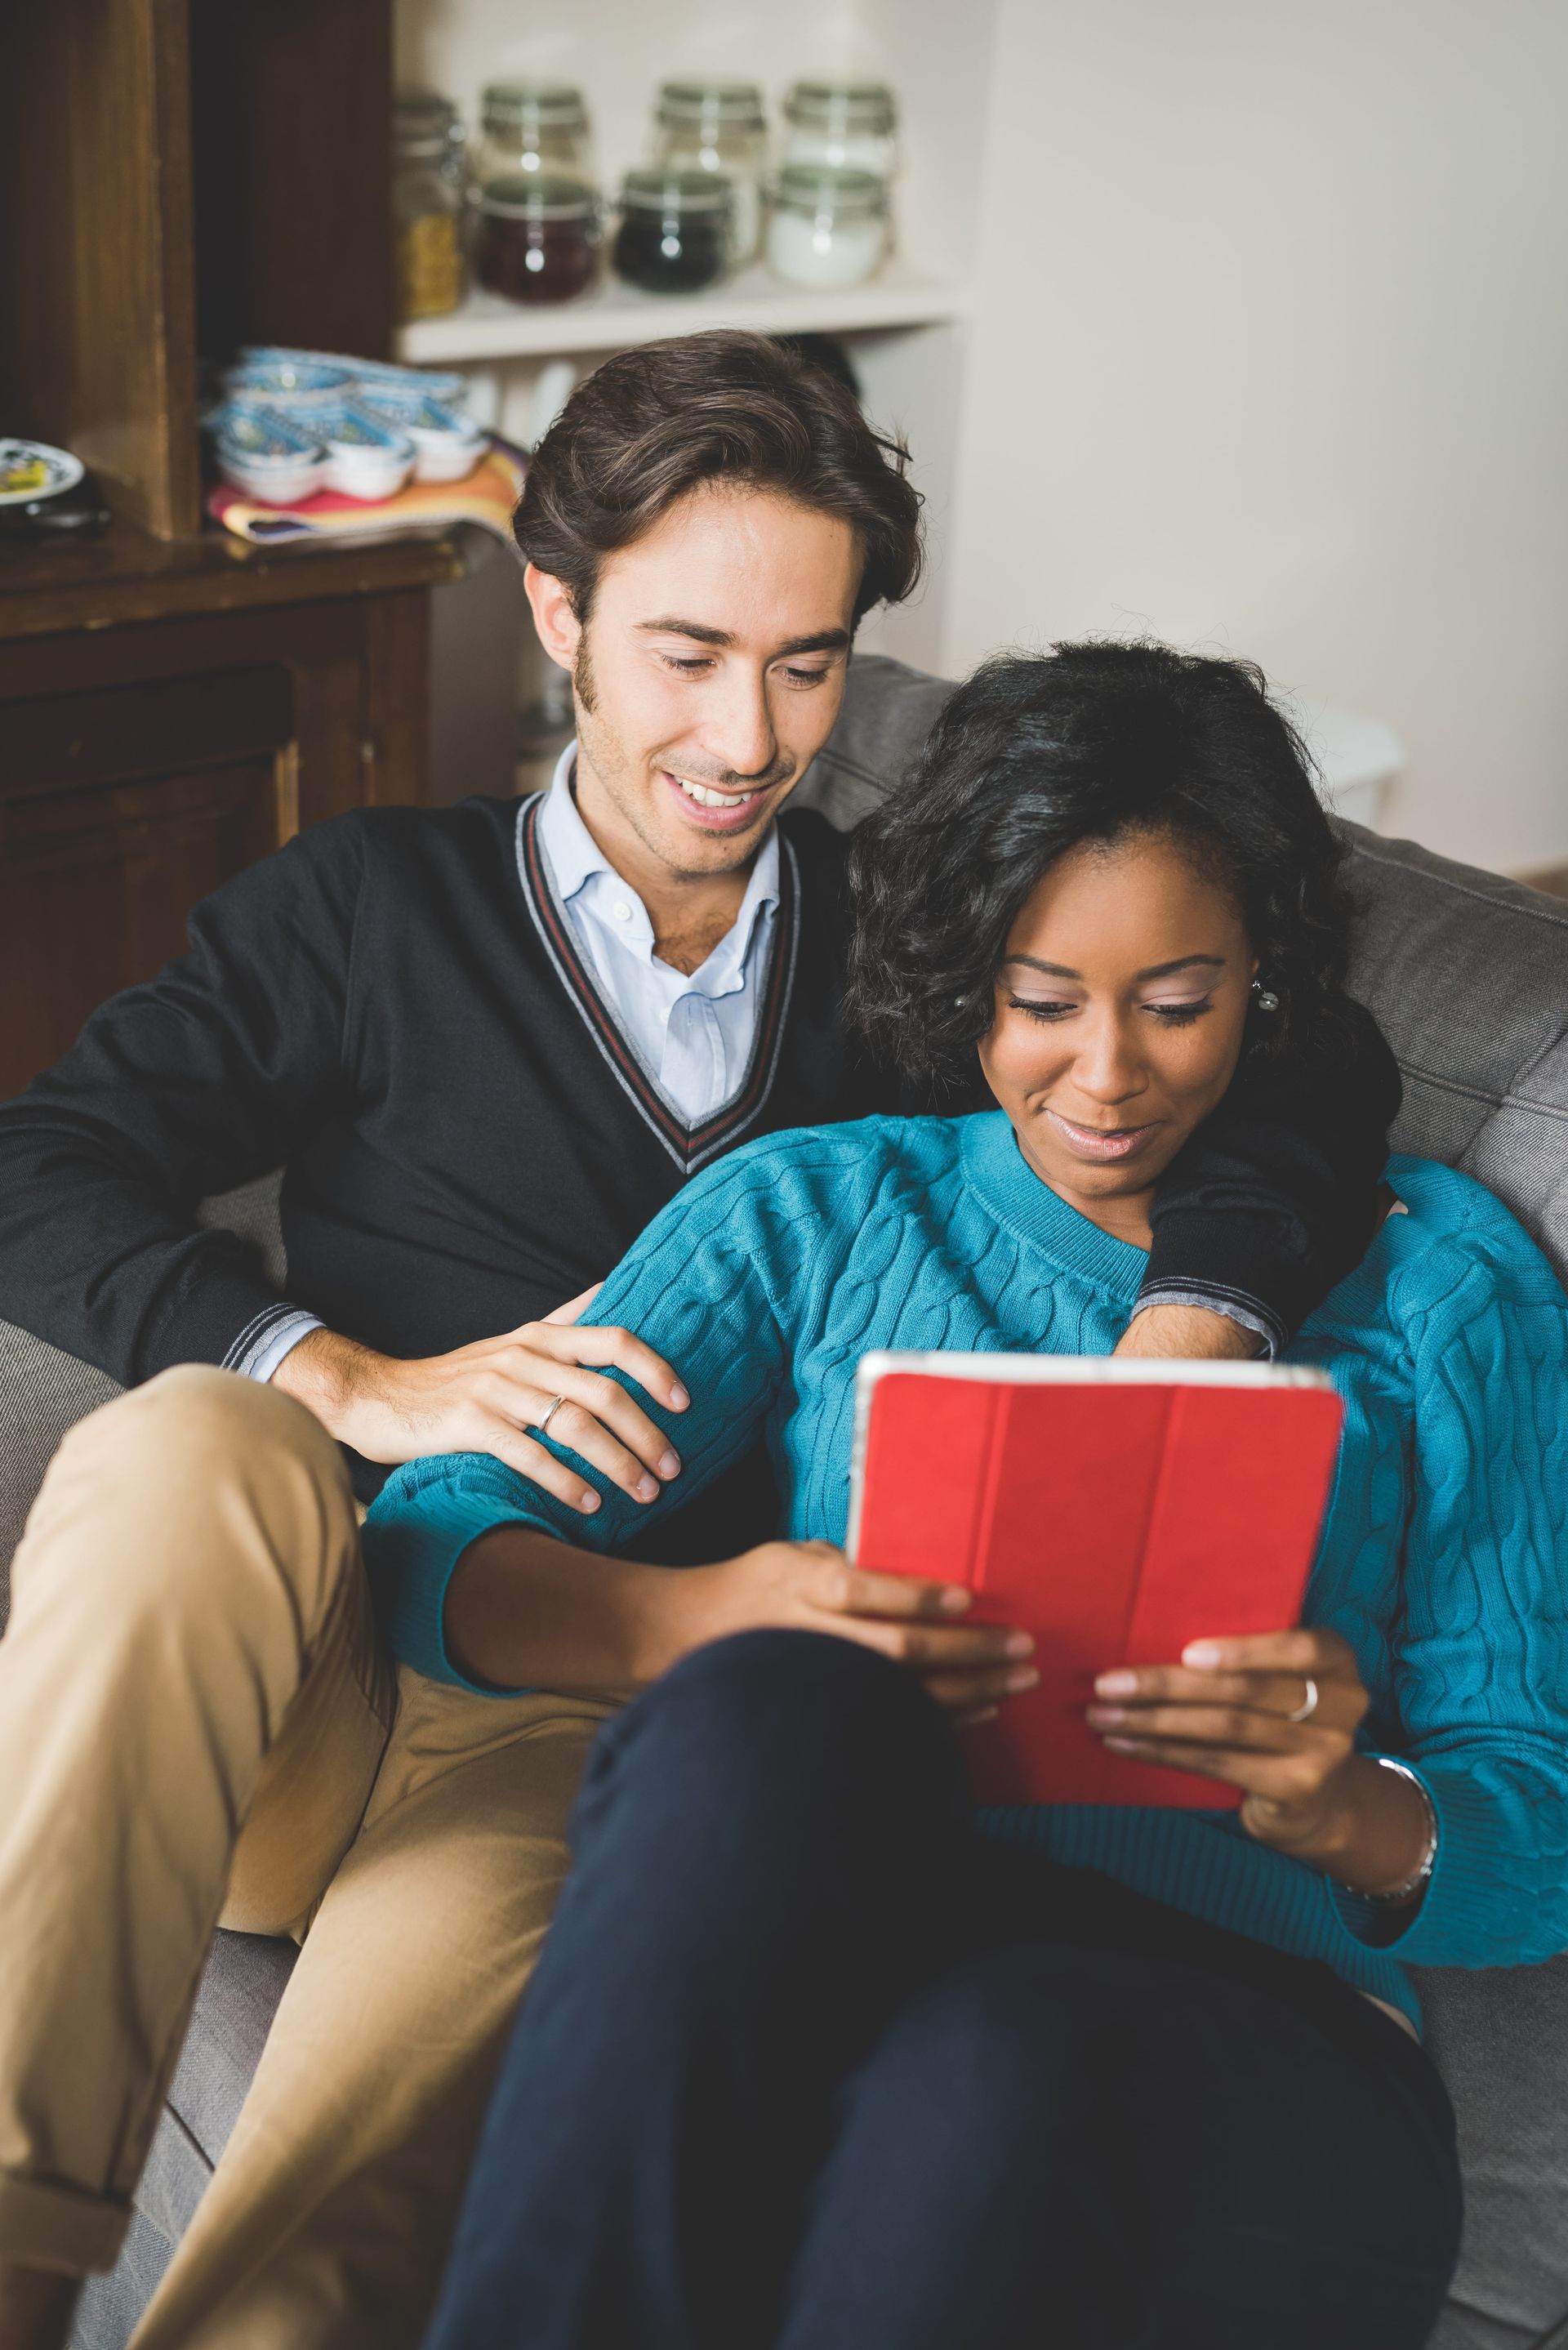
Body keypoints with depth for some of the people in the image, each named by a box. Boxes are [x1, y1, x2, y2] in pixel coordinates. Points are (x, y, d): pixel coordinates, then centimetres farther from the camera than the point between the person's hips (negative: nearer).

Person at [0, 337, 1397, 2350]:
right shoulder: (374, 904, 13)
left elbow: (1310, 1064, 10)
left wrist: (1195, 1316, -11)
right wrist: (352, 1382, -15)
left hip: (600, 1725, -1)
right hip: (297, 1679, 2)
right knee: (183, 1451, -34)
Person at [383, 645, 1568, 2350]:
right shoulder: (815, 1213, 17)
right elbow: (442, 1540, 5)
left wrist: (1343, 1807, -14)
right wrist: (697, 1622, -17)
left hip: (1246, 2010, -1)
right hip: (795, 1950, 2)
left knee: (988, 2070, -38)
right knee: (776, 1704, -35)